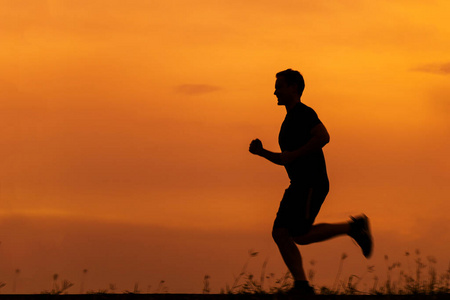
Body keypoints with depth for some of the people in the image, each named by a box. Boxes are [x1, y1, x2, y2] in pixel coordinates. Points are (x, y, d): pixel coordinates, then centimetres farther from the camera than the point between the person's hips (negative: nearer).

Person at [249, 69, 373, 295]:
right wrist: (261, 152, 15)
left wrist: (294, 154, -19)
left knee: (300, 236, -16)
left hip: (312, 183, -10)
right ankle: (301, 285, -8)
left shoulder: (304, 113, -6)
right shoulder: (289, 119, 24)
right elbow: (284, 160, 30)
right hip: (299, 185, 10)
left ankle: (353, 228, -4)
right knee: (280, 233, -3)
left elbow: (324, 137, -23)